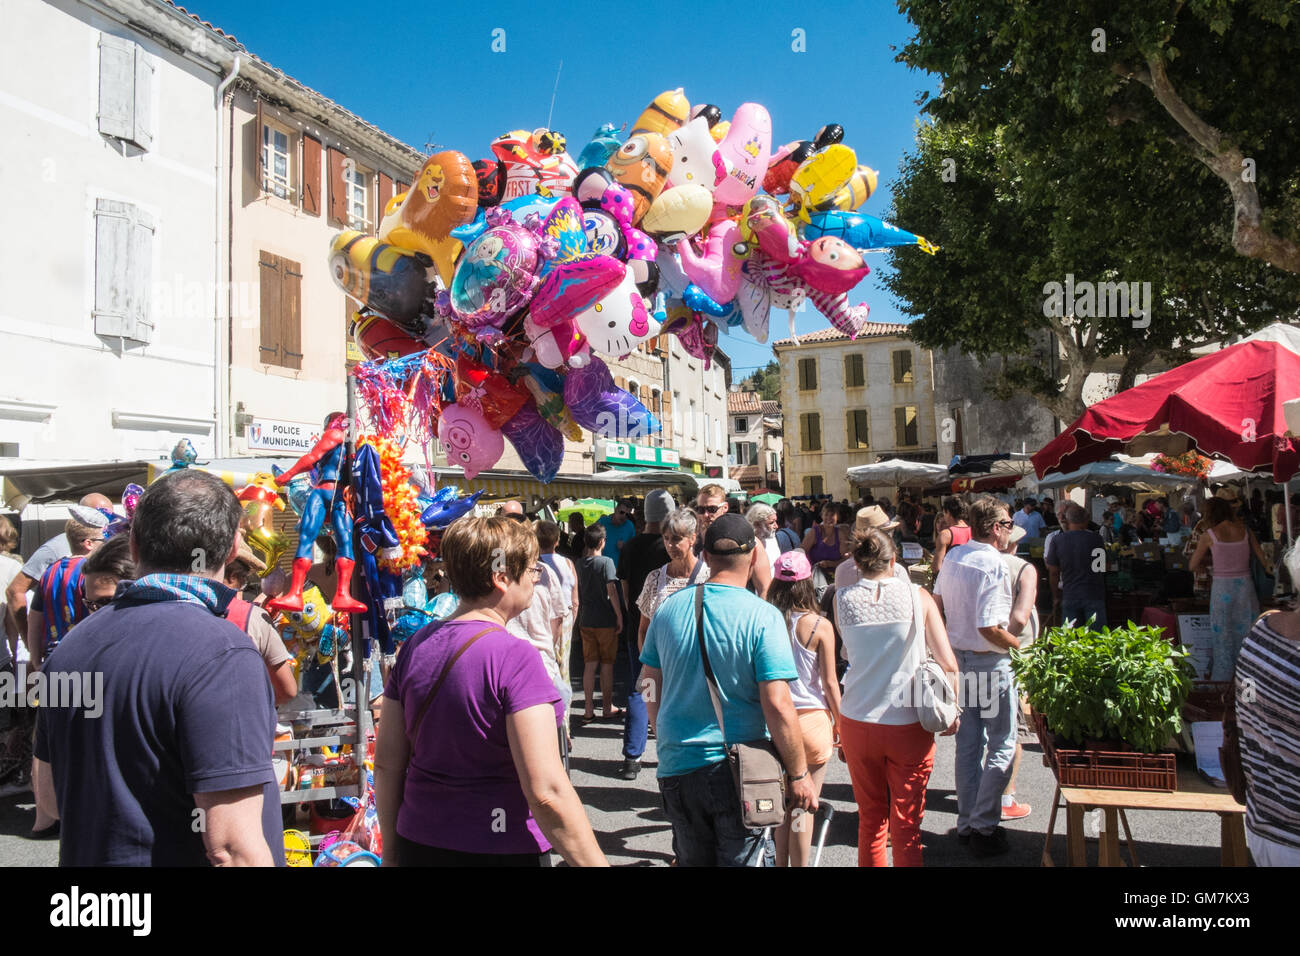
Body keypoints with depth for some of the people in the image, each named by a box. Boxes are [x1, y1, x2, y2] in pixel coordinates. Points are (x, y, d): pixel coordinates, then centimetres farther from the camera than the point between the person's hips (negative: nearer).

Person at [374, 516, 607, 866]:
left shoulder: (414, 646, 0)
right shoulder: (515, 657, -20)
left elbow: (386, 764, 5)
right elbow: (547, 793, -25)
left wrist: (392, 851, 16)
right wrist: (594, 861, -18)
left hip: (418, 847, 5)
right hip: (502, 851, -5)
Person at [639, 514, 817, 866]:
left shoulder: (669, 609, 0)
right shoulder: (763, 616, -14)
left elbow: (652, 688, 9)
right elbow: (777, 705, -18)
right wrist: (798, 774, -7)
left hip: (677, 769, 4)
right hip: (741, 771, -4)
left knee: (692, 859, 19)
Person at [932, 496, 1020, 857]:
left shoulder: (953, 556, 3)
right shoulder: (993, 565, -21)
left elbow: (937, 604, 13)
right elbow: (991, 628, -25)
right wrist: (1019, 644, -9)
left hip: (958, 658, 8)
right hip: (989, 663, -8)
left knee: (968, 743, 16)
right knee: (1002, 746, 5)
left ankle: (967, 823, 25)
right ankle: (984, 828, 8)